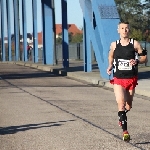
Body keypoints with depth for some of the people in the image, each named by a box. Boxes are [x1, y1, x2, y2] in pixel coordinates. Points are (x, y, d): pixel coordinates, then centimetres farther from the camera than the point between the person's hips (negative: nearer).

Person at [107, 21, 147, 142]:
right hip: (118, 79, 0)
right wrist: (110, 66, 6)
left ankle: (121, 118, 46)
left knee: (128, 106, 12)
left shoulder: (135, 44, -3)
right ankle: (125, 131, -13)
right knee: (121, 104, -17)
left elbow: (144, 58, 2)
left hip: (131, 79, 0)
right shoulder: (114, 45, 3)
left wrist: (137, 61, -18)